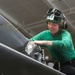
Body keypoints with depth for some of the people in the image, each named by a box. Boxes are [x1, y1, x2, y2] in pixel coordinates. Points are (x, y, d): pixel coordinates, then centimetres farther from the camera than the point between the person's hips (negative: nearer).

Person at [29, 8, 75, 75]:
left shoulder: (65, 33, -19)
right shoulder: (45, 34, -2)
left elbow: (65, 44, -42)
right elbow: (31, 40, -7)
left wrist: (43, 42, -49)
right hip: (60, 64, 4)